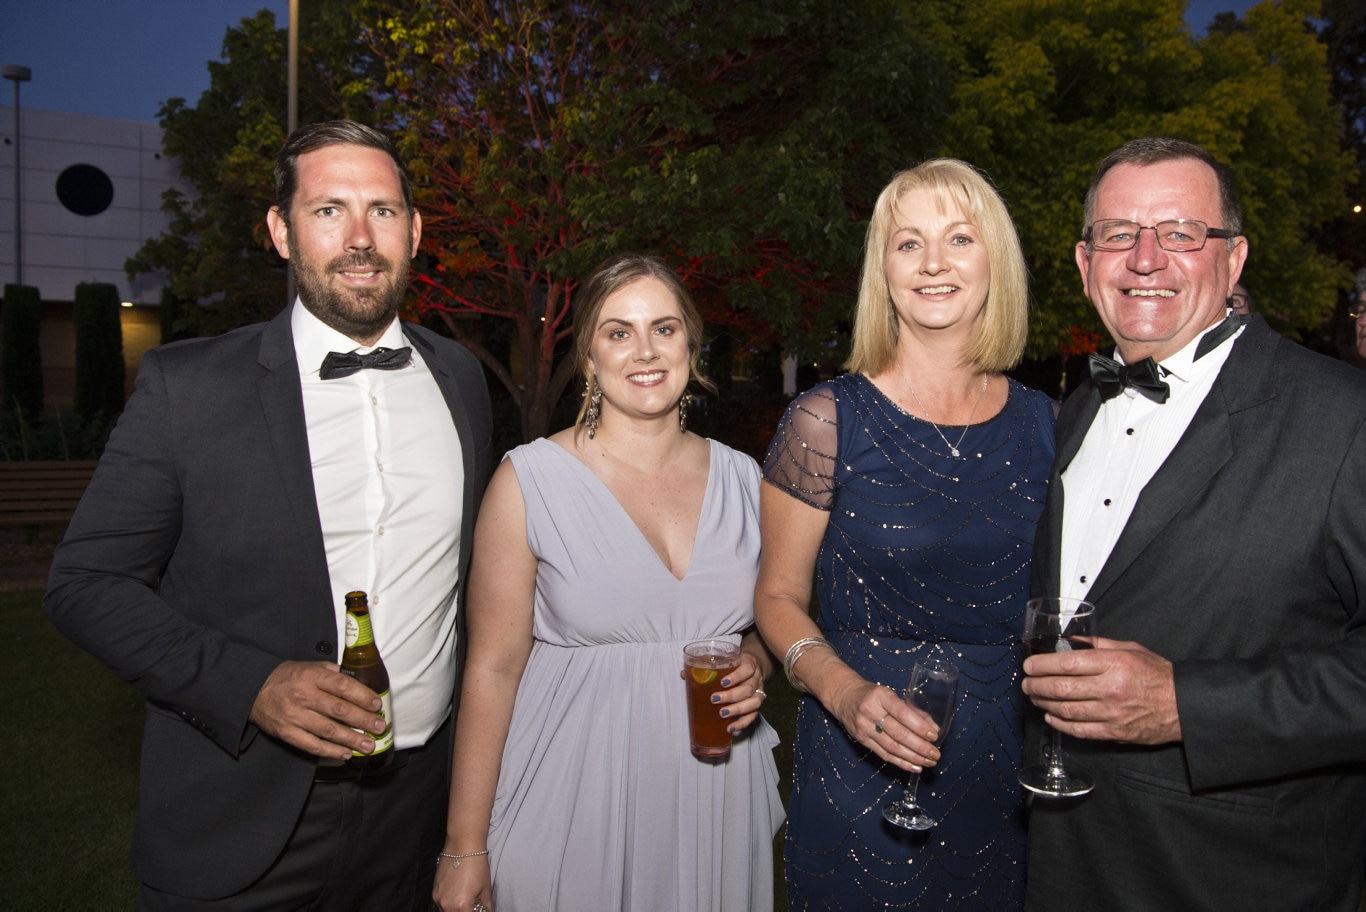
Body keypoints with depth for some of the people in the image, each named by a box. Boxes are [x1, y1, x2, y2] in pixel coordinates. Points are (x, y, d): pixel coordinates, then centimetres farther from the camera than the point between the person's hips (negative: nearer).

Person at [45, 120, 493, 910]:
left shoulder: (460, 376, 1)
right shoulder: (187, 385, -10)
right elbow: (86, 582, -7)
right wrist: (250, 685, -20)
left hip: (416, 803, 4)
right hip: (243, 824, -3)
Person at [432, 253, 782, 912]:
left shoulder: (741, 479, 0)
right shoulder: (530, 480, -11)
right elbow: (493, 666, -10)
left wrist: (756, 670, -8)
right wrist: (464, 849, -8)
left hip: (716, 797, 4)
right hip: (576, 797, -3)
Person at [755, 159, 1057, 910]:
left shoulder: (1044, 424, 0)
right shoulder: (827, 420, -10)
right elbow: (778, 597, -5)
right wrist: (845, 692, -21)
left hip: (1008, 771, 4)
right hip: (860, 775, -3)